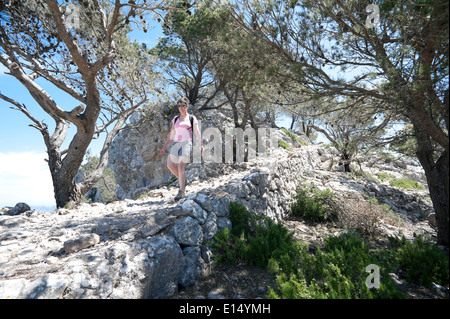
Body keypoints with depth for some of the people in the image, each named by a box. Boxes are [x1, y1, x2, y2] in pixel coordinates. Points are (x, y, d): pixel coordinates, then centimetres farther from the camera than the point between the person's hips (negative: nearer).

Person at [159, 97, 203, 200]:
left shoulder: (192, 118, 6)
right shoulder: (175, 119, 18)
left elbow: (197, 132, -1)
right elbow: (171, 134, 19)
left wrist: (201, 144, -14)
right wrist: (165, 146, 14)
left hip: (186, 143, -5)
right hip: (175, 144, 5)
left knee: (180, 166, -15)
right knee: (170, 165, -6)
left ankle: (182, 191, -13)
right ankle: (182, 180, 19)